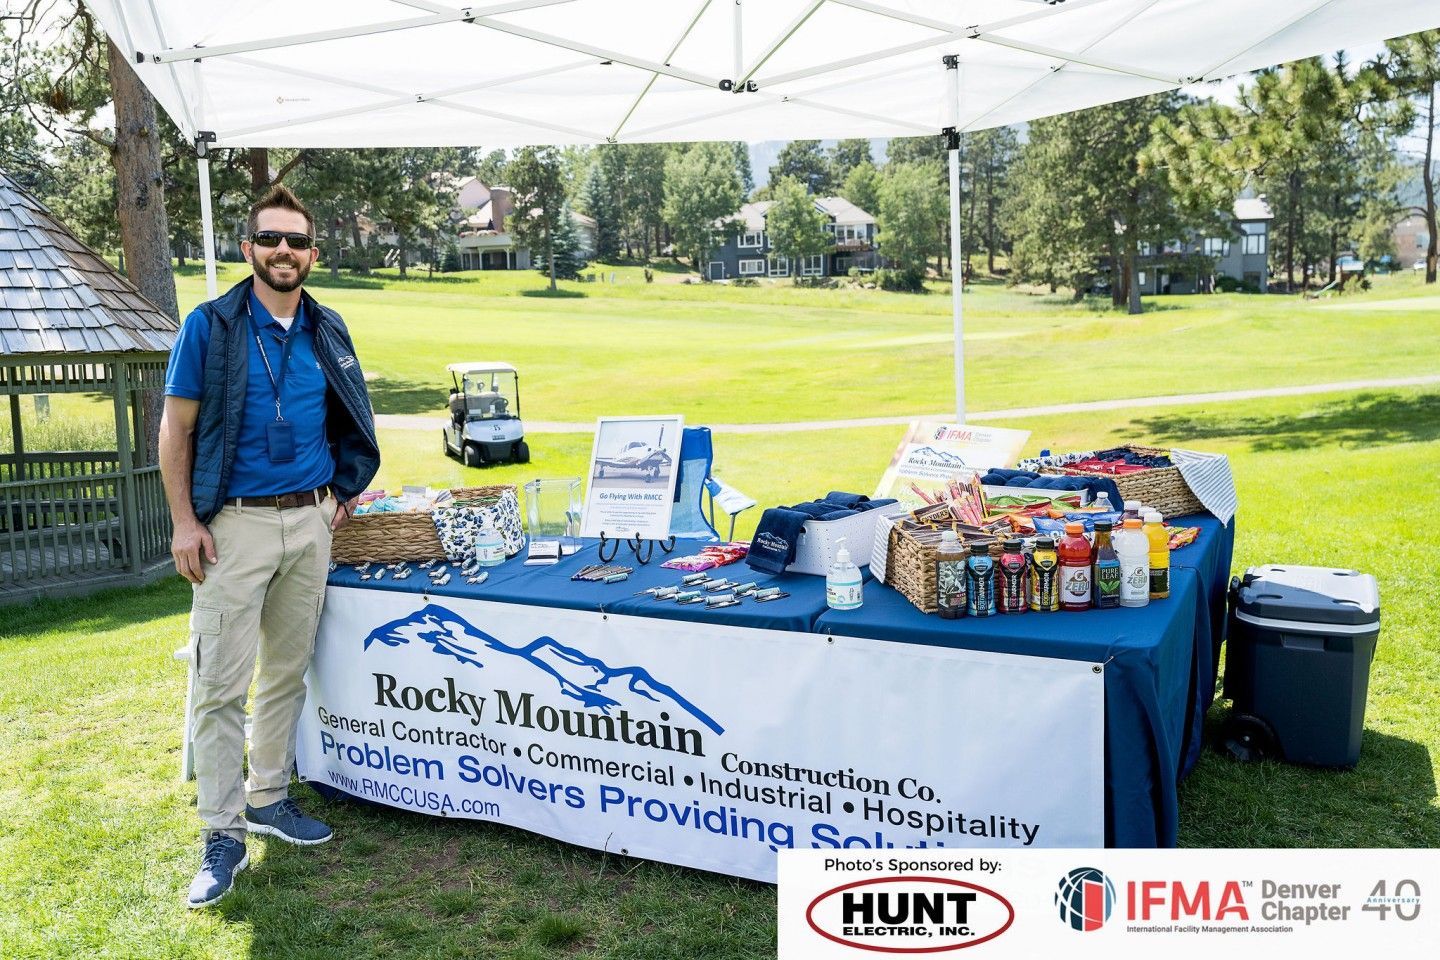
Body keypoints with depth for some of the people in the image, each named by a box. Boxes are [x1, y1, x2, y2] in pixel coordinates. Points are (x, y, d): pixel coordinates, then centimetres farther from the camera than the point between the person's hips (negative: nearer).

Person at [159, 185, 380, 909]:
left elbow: (346, 424, 19)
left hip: (310, 523, 4)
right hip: (234, 524, -4)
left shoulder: (327, 332, 8)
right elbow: (176, 429, -4)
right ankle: (222, 835, 6)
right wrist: (185, 522, -10)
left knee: (288, 671, 12)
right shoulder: (210, 326, -4)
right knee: (220, 682, -4)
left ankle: (268, 799, 27)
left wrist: (342, 492, 7)